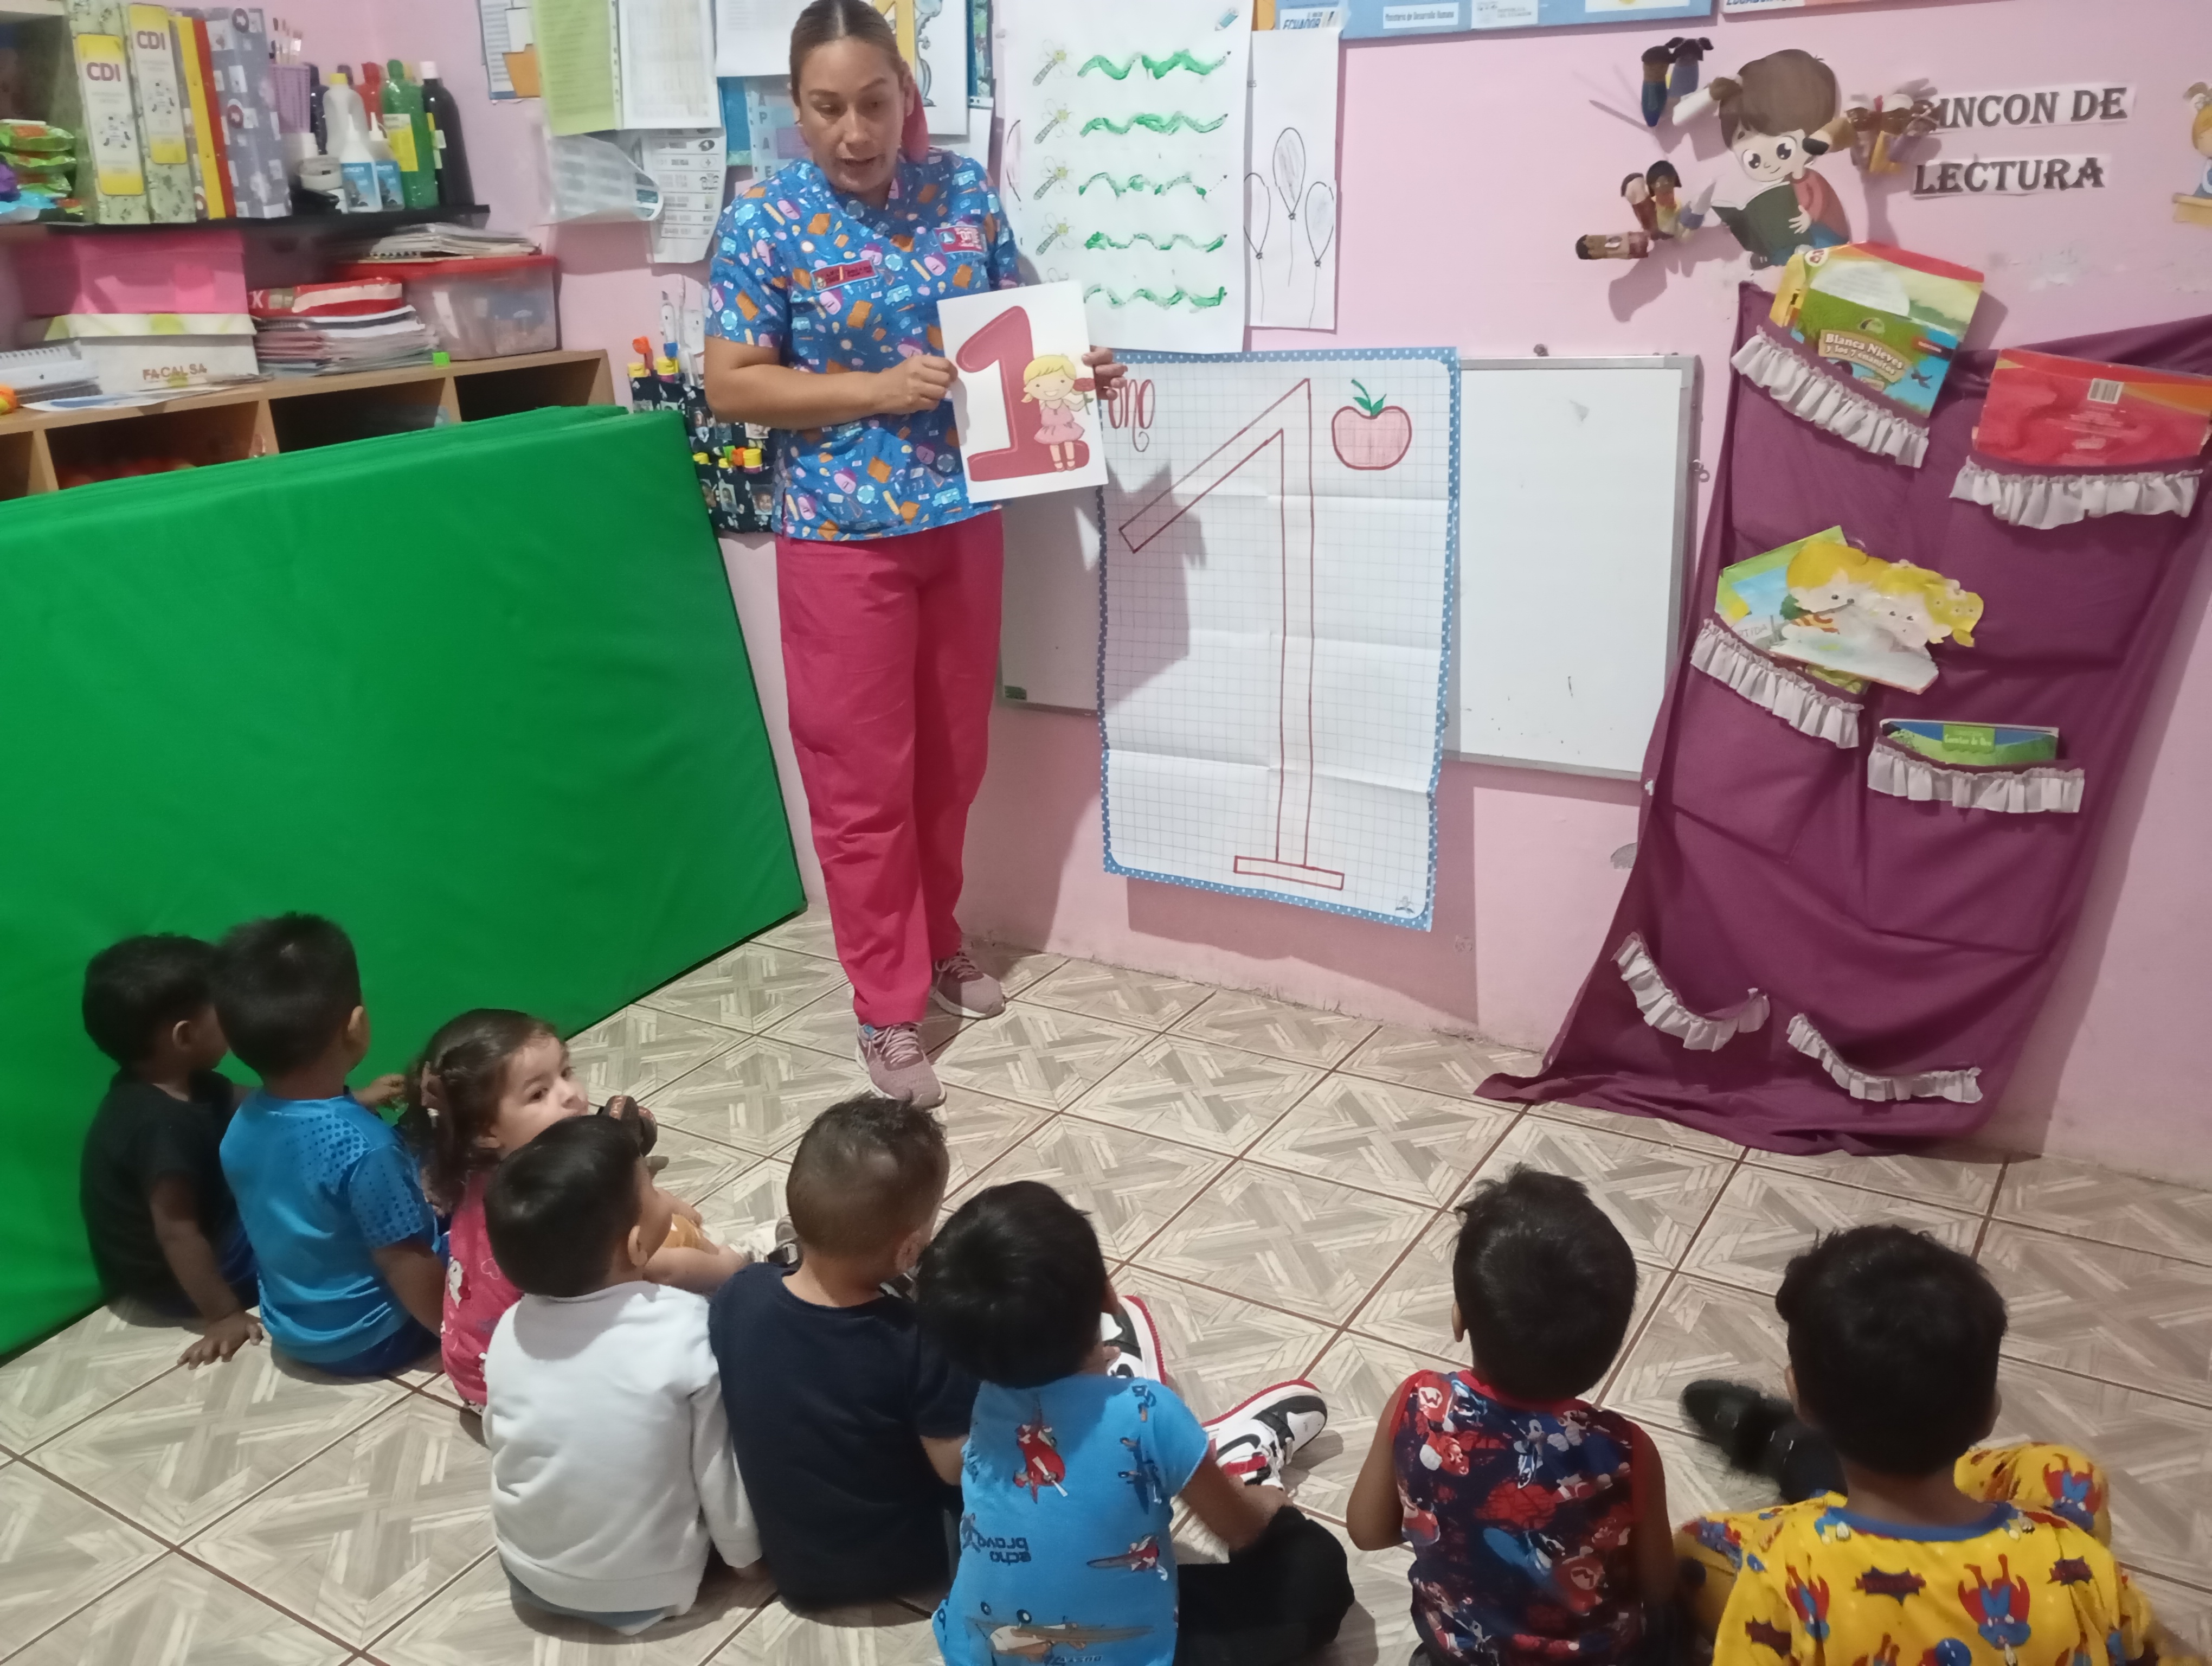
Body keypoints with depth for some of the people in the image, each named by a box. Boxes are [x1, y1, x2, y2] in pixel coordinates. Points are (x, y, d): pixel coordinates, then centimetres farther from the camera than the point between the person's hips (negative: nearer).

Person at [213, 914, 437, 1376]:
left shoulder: (243, 1123, -11)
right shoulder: (365, 1148, -34)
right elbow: (410, 1271, -26)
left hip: (290, 1329, 8)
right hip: (369, 1343, -7)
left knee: (433, 1226, 26)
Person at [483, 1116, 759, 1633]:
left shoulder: (511, 1330, -13)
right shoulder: (687, 1327, -26)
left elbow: (497, 1439, 3)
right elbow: (722, 1472, -16)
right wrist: (744, 1550, 3)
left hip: (529, 1575, 4)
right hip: (649, 1588, -4)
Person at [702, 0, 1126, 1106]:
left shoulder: (962, 188, 3)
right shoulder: (763, 221, -8)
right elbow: (730, 387, -10)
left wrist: (1075, 366, -9)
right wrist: (877, 391, -19)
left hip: (963, 517, 4)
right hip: (843, 535, -4)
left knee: (953, 756, 15)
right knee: (864, 775, 2)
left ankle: (939, 943, 37)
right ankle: (886, 1007, 15)